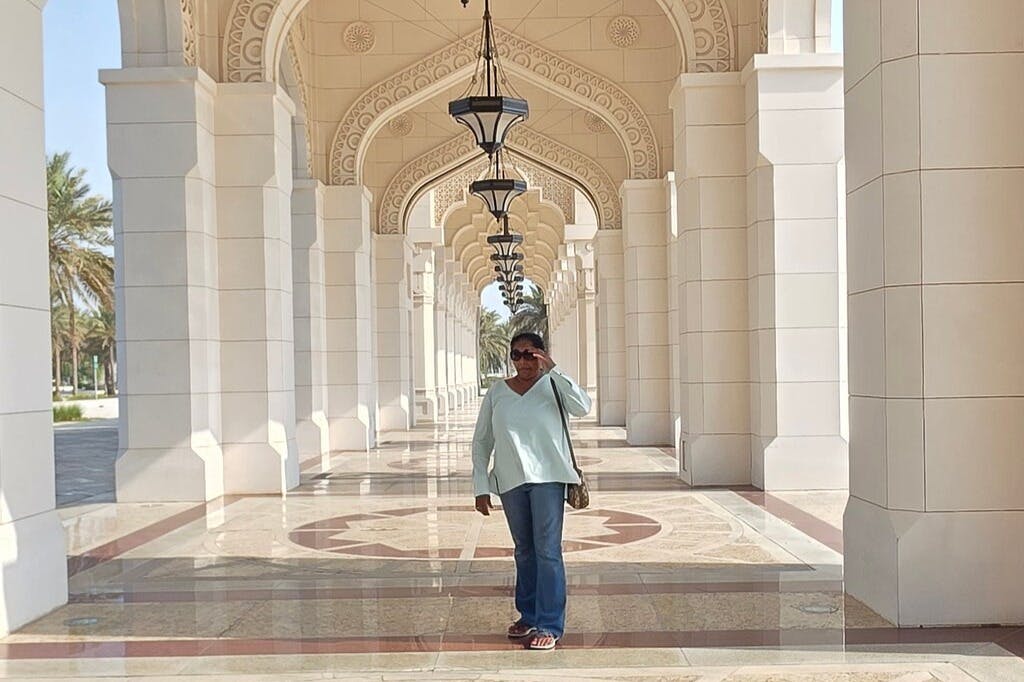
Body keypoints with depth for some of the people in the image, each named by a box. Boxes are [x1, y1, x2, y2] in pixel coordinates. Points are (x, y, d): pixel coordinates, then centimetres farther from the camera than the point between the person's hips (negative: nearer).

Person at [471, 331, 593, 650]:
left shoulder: (552, 386, -1)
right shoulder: (497, 392, 6)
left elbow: (583, 407, -21)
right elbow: (481, 441, 8)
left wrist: (553, 370, -21)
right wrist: (481, 487, 2)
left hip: (547, 477, -3)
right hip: (510, 481, 3)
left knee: (547, 550, -6)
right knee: (524, 551, 15)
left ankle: (549, 625, -1)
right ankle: (528, 616, 27)